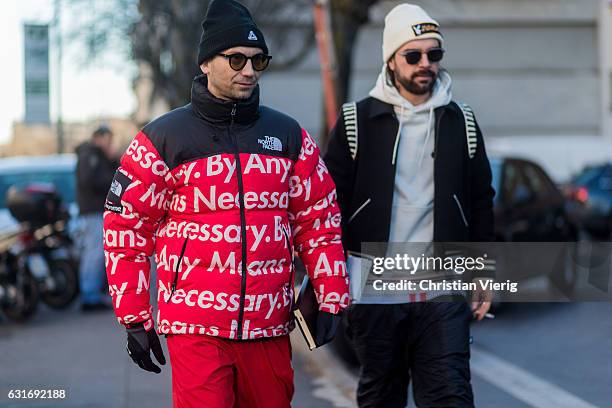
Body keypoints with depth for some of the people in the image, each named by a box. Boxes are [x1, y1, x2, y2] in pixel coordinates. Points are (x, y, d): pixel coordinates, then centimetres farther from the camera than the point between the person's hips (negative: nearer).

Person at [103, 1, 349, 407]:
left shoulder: (289, 136, 11)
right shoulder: (162, 139, 0)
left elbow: (320, 221, 13)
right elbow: (126, 230, 2)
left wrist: (331, 299, 6)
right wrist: (135, 319, 0)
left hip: (270, 325, 4)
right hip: (194, 325, -3)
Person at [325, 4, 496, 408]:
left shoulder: (462, 122, 9)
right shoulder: (357, 122, 1)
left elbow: (480, 203, 14)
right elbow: (332, 204, 2)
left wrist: (484, 273, 11)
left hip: (442, 292, 1)